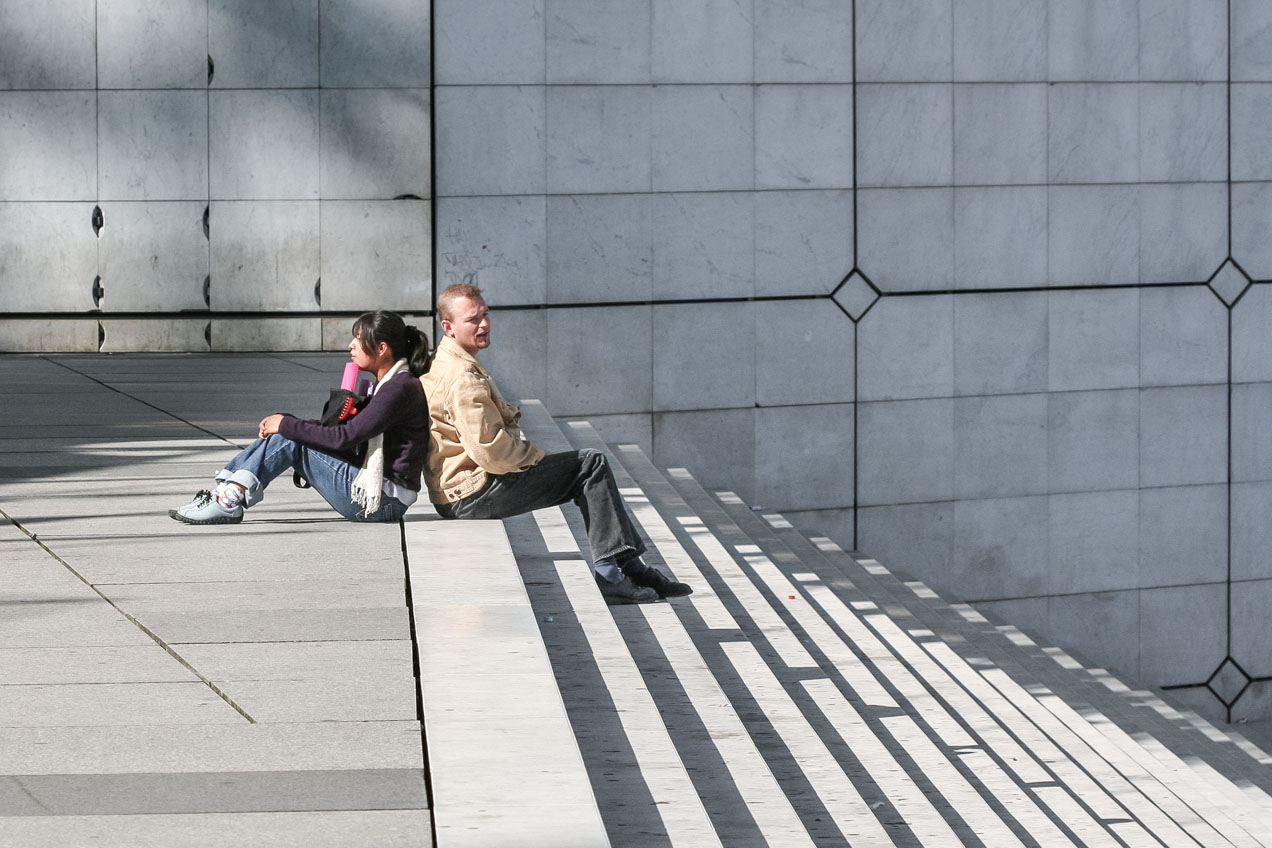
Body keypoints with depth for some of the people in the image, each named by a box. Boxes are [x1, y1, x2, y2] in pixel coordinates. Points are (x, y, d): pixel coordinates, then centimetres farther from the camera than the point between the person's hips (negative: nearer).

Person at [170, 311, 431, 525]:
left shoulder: (400, 388, -15)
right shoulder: (387, 385, 18)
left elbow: (345, 437, -21)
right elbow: (347, 430, 16)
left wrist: (287, 426, -13)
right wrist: (284, 424, 3)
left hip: (385, 501, -9)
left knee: (289, 439, -14)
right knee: (285, 433, 3)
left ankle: (230, 502, -15)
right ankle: (223, 492, -4)